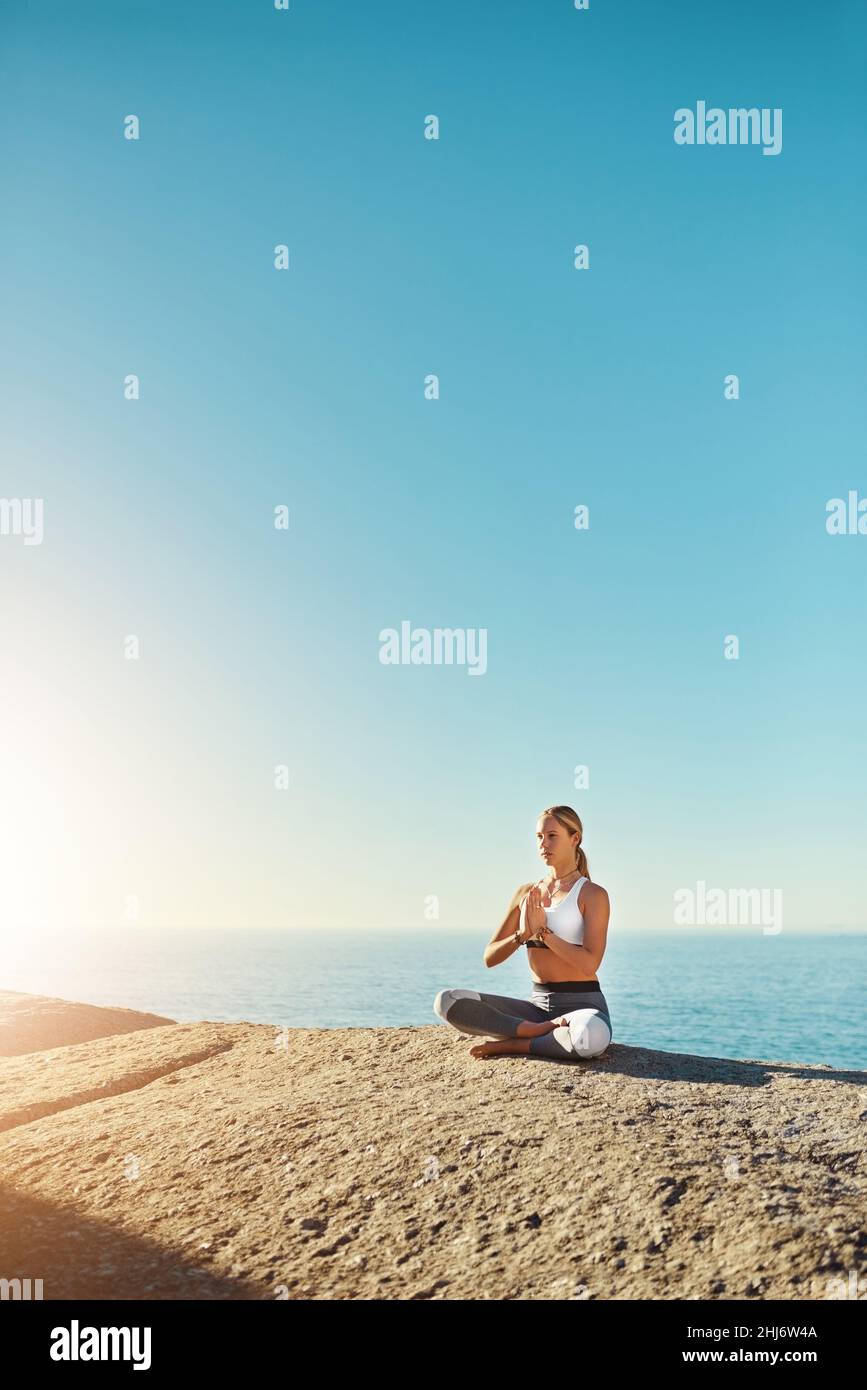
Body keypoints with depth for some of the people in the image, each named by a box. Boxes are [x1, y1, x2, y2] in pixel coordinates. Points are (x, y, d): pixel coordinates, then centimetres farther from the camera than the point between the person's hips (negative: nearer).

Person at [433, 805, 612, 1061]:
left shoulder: (593, 895, -4)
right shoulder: (526, 893, 12)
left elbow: (589, 964, -16)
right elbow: (490, 957, 7)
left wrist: (542, 931, -18)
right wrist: (523, 934, -11)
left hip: (582, 1004, -5)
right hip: (538, 1004, 5)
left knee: (592, 1035, -43)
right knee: (446, 1001, -14)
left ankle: (511, 1044, -18)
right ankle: (544, 1031, -19)